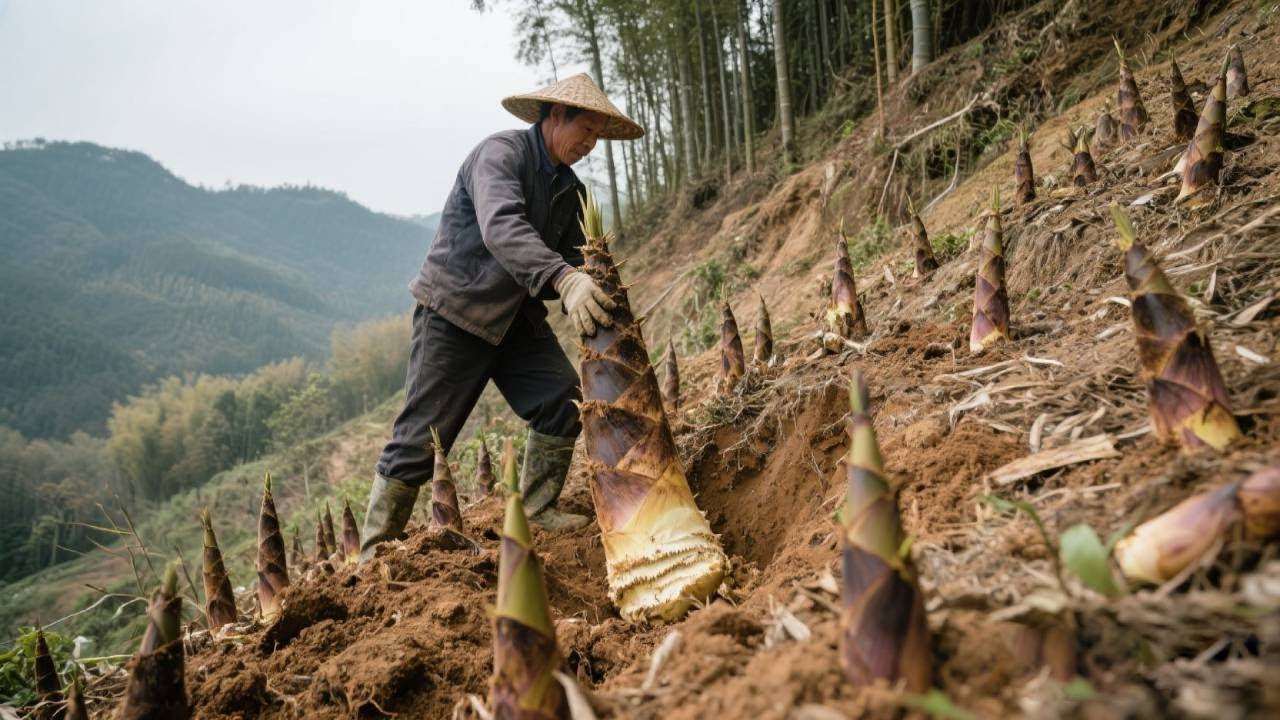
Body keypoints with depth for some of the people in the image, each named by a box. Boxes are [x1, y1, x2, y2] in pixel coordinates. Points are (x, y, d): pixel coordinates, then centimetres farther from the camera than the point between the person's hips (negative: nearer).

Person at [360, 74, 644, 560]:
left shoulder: (570, 189, 8)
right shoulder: (500, 153, -18)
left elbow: (571, 257, 4)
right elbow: (502, 228, -36)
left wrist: (589, 293, -19)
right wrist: (564, 281, -50)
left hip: (517, 314, 7)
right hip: (455, 311, -7)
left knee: (564, 401, -6)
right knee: (420, 438, -6)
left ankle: (538, 510, 12)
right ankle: (374, 553, 6)